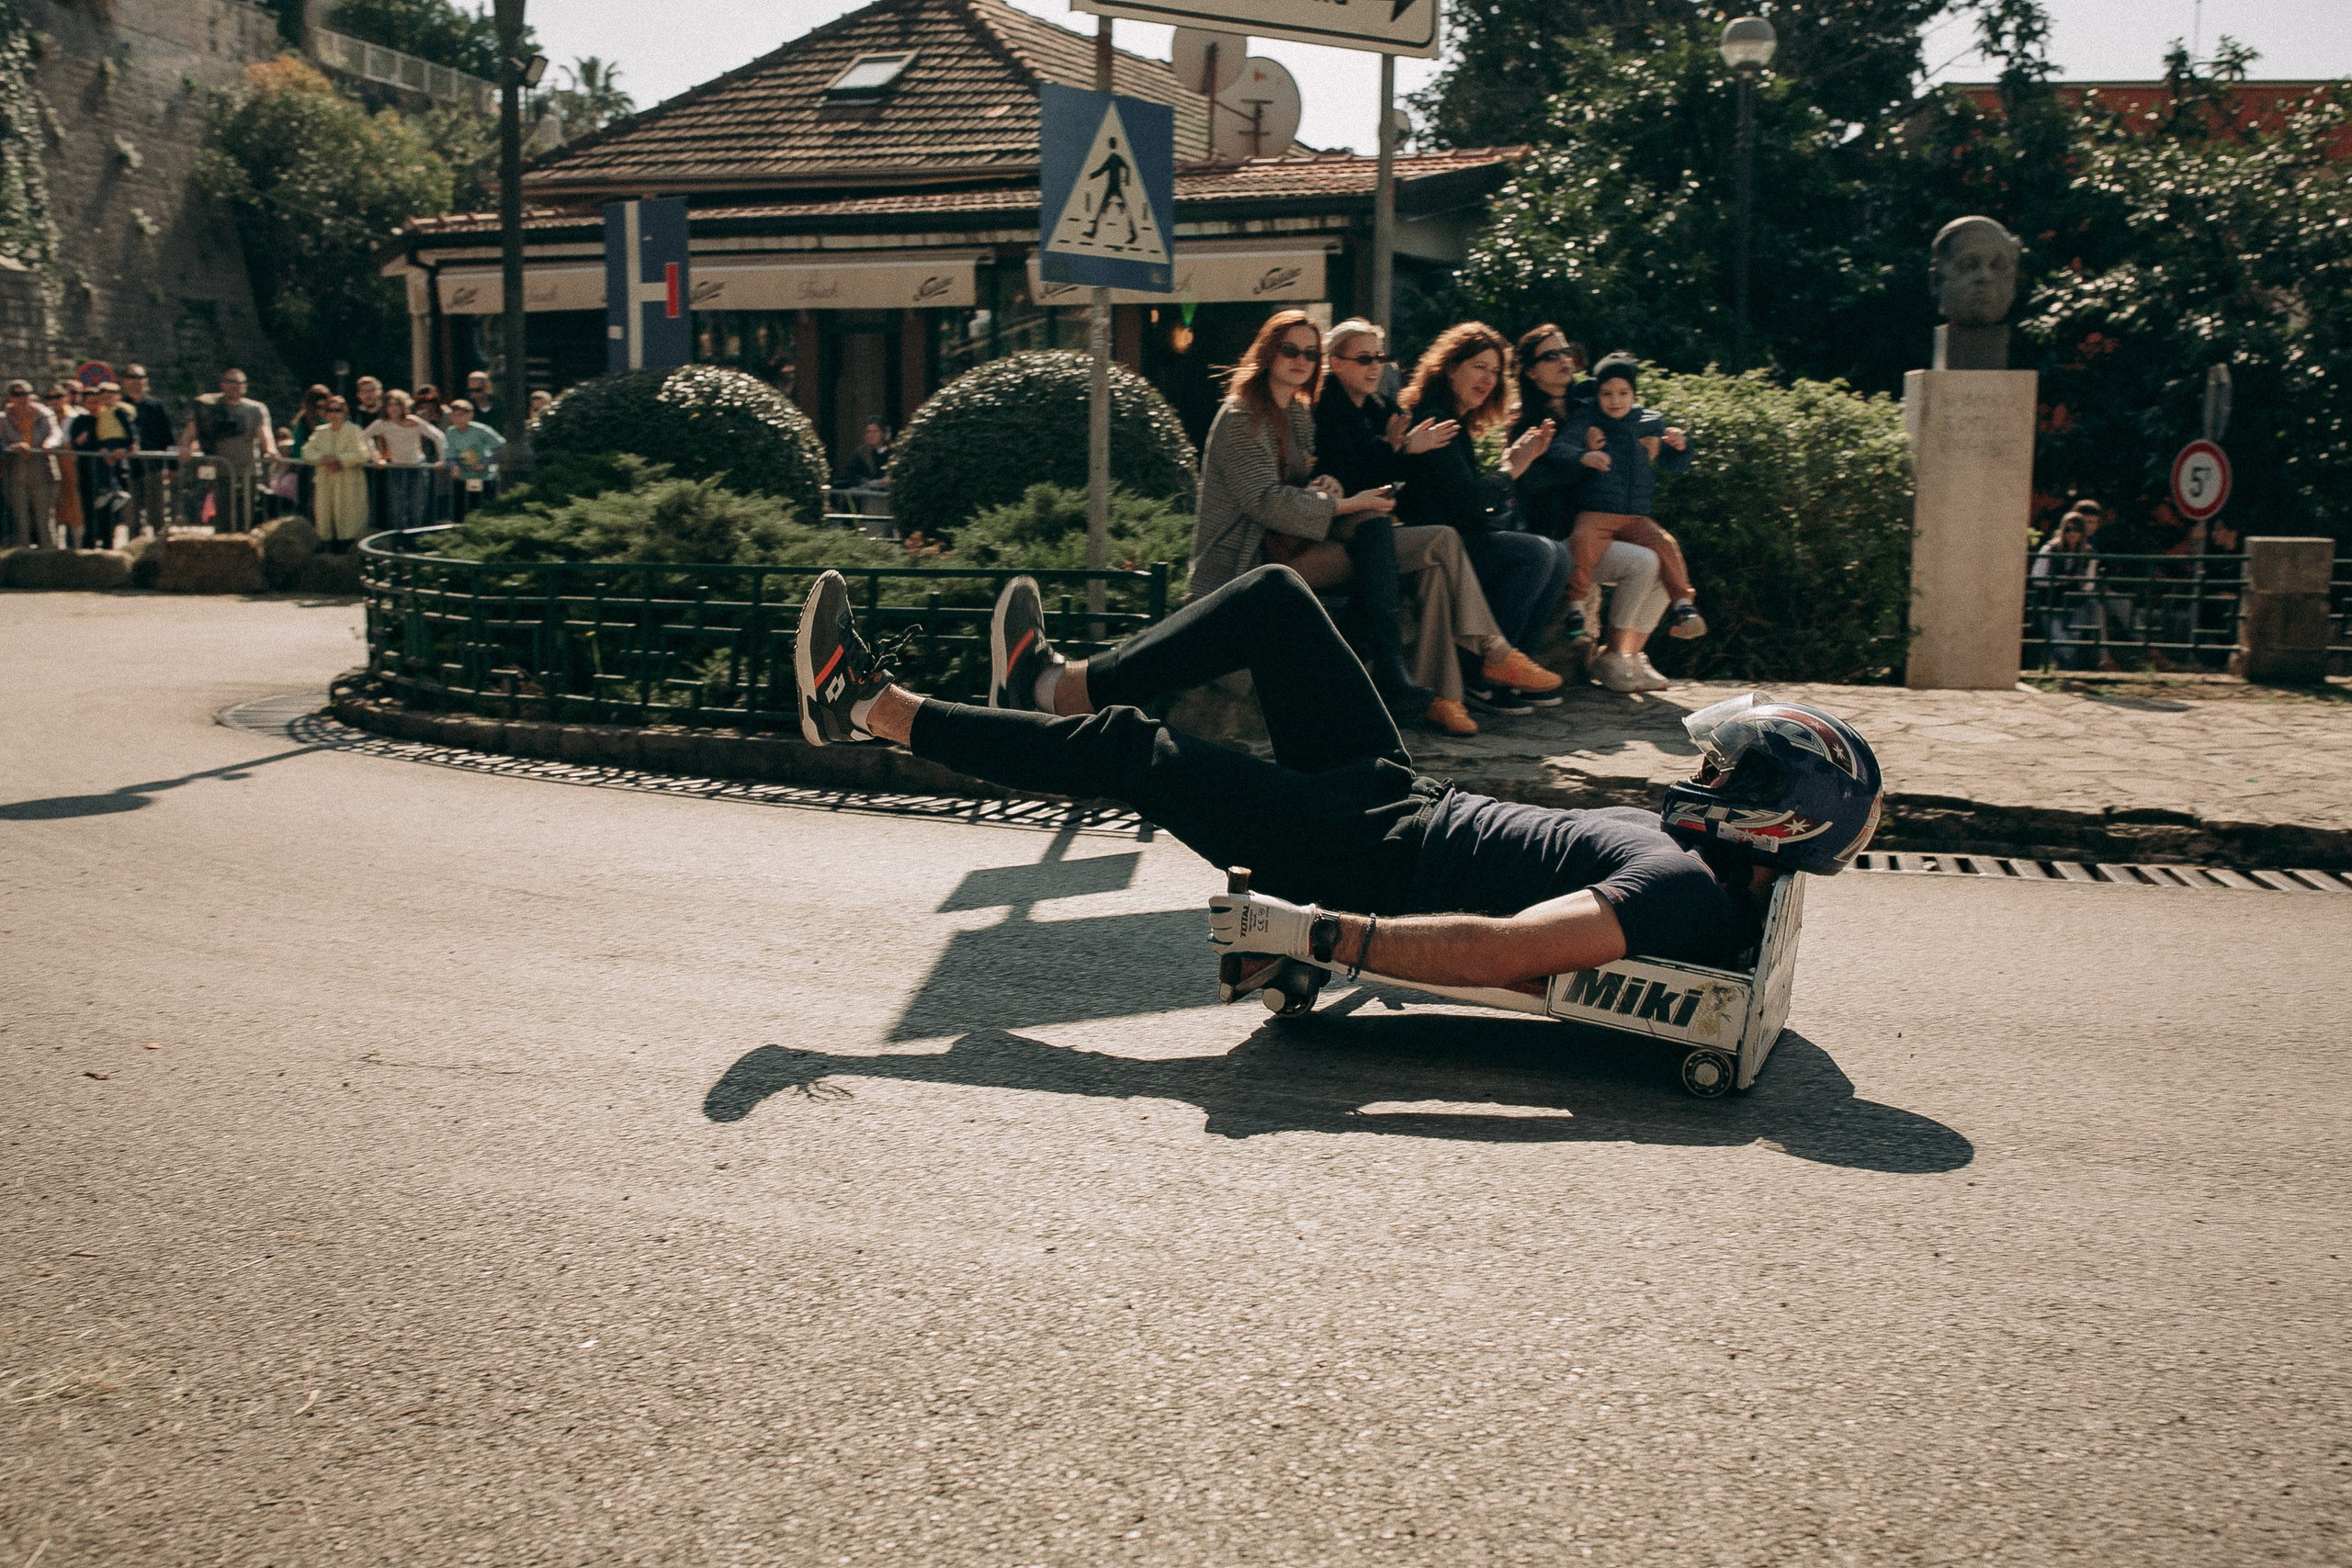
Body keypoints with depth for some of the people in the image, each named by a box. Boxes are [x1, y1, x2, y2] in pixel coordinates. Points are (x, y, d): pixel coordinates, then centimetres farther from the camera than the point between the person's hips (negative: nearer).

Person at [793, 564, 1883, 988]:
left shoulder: (1685, 893, -28)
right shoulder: (1710, 861, 2)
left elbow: (1504, 951, -40)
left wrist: (1317, 933, -40)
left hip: (1374, 861, -9)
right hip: (1407, 798, 9)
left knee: (1124, 750, -8)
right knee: (1272, 597, 9)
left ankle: (872, 708, 9)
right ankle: (1062, 685, 25)